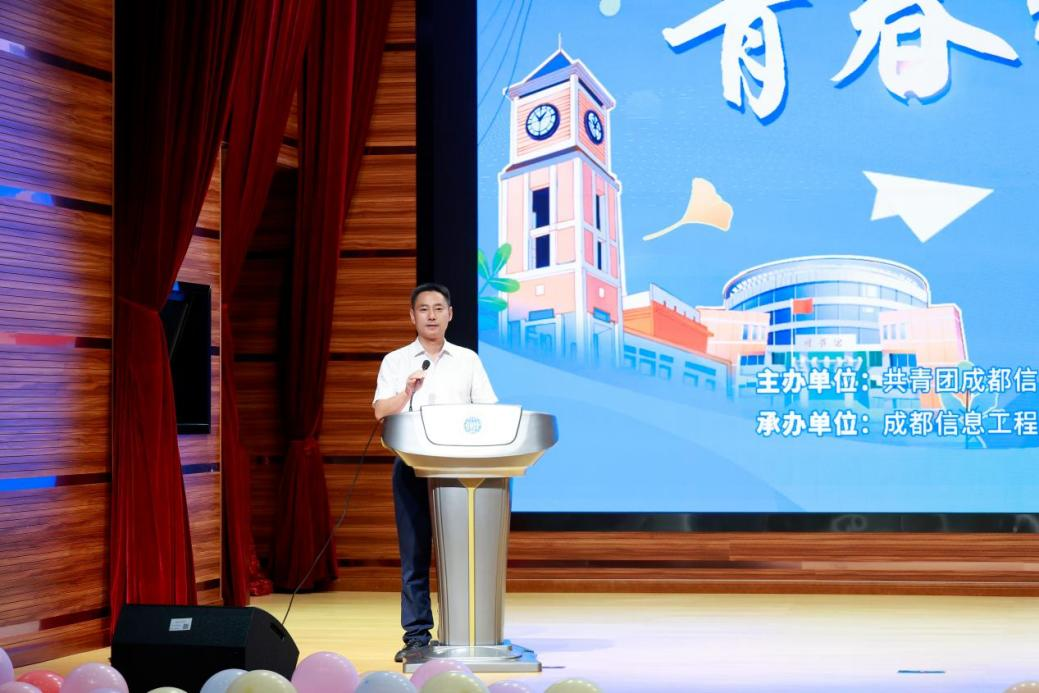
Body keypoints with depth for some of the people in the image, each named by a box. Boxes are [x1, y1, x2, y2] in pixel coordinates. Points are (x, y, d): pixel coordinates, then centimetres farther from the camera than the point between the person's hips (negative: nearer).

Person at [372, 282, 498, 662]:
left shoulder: (468, 360, 13)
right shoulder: (395, 361, 10)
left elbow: (489, 411, 6)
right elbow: (381, 411, -1)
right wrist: (406, 393, -19)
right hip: (412, 463, -1)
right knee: (414, 552, -2)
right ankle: (416, 635, 1)